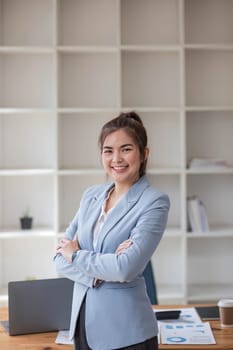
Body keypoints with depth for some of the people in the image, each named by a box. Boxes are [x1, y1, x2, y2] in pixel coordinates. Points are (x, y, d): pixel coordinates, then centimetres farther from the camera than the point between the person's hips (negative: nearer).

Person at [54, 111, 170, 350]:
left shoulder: (154, 202, -11)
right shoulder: (91, 195, 5)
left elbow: (126, 268, -21)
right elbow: (61, 259, 3)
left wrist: (76, 255, -8)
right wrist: (99, 272, -15)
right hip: (82, 321, 5)